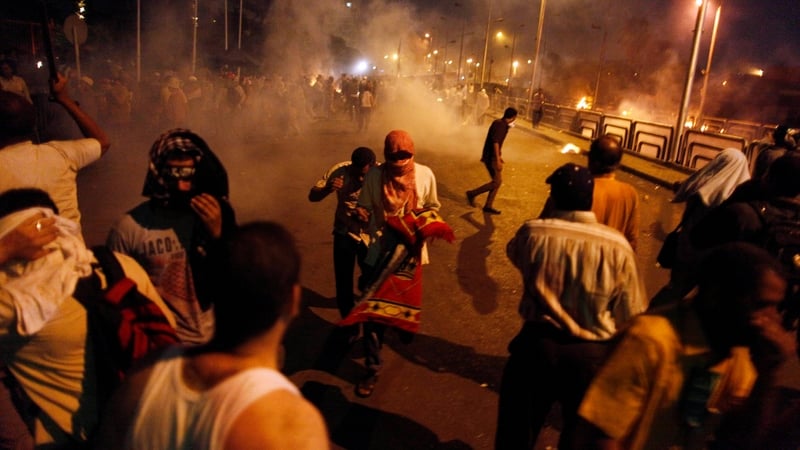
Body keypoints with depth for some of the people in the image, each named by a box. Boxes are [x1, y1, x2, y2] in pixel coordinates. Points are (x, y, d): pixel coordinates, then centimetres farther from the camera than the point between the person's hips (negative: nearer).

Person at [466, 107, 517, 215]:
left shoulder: (502, 124, 12)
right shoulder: (500, 124, -18)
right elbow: (495, 142, -25)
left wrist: (499, 156, 29)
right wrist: (497, 160, -27)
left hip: (493, 156, 10)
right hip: (491, 157, -10)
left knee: (497, 181, 11)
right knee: (497, 182, -7)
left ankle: (488, 206, 16)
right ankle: (472, 193, 1)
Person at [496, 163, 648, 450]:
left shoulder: (532, 233, -14)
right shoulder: (617, 247, -16)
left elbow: (514, 254, 12)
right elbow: (630, 315, -8)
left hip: (536, 345, 0)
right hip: (592, 355, 0)